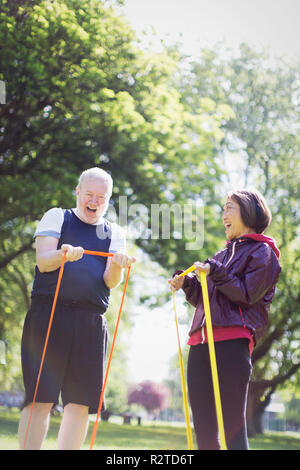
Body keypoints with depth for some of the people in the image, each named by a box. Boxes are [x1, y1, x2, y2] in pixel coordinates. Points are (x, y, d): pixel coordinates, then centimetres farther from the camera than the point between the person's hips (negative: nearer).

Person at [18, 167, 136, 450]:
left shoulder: (114, 233, 16)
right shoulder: (56, 217, 11)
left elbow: (110, 281, 3)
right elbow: (42, 261, -3)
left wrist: (117, 266, -20)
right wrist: (63, 254, -25)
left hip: (91, 322, 3)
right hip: (48, 313, -3)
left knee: (81, 400, -1)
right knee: (41, 396, -8)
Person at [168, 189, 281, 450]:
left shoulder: (262, 252, 4)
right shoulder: (224, 254, 26)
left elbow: (247, 296, -8)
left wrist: (215, 273, -12)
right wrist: (187, 284, 10)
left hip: (232, 343, -8)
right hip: (201, 344, 8)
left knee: (234, 427, -9)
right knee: (204, 430, 7)